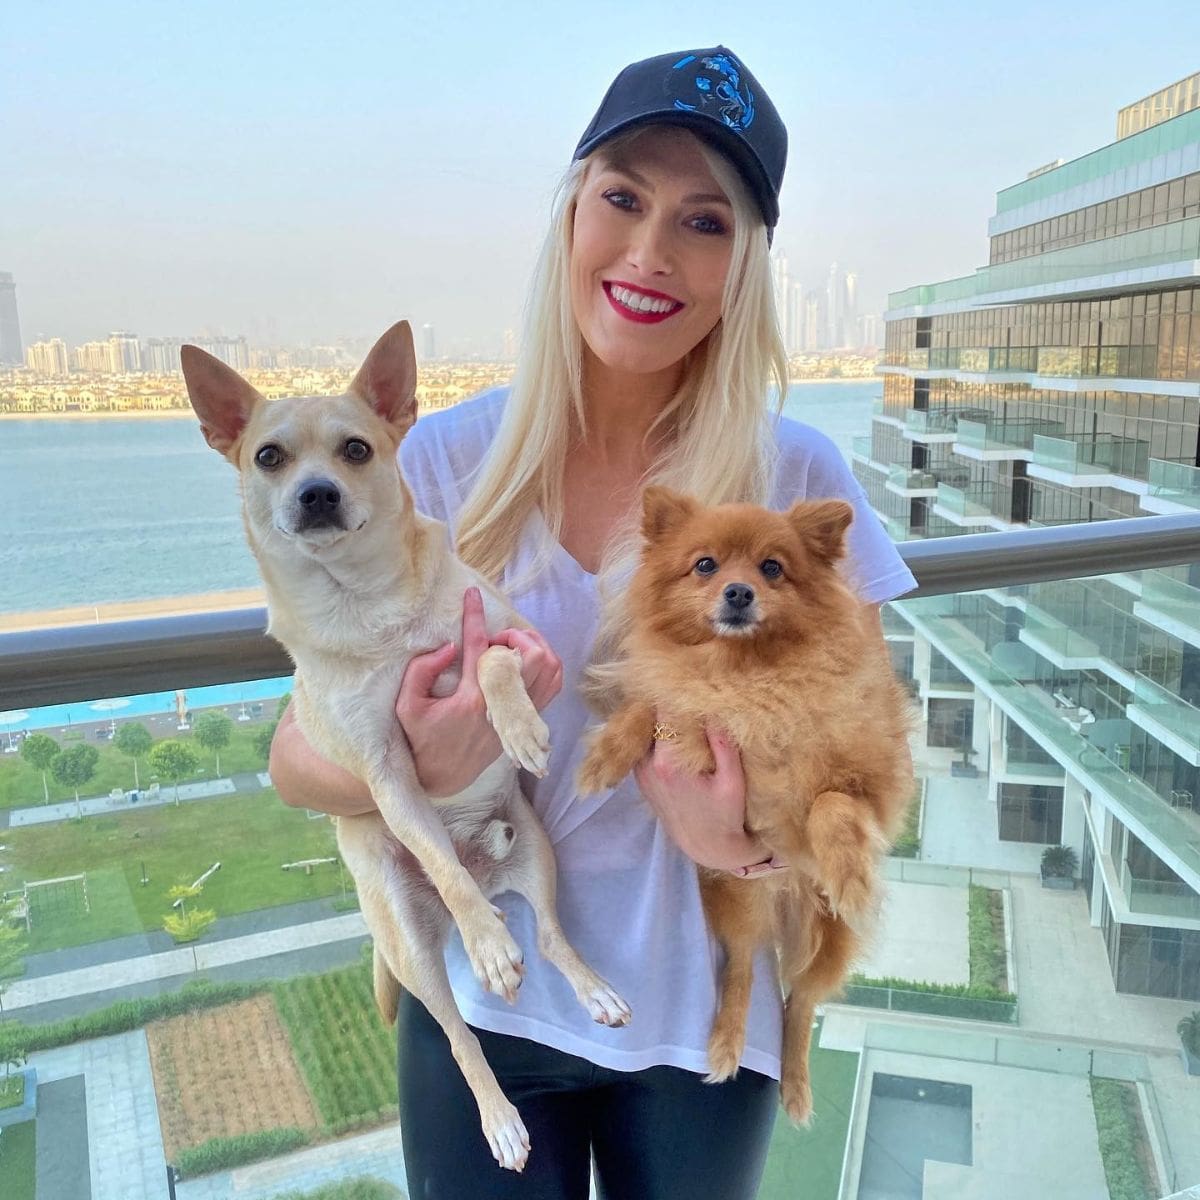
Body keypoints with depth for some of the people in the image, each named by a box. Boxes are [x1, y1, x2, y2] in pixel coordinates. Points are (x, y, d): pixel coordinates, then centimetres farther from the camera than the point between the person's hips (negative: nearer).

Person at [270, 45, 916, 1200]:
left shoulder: (796, 477, -11)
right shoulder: (444, 459, -11)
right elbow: (297, 756, -7)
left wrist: (750, 840, -23)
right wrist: (419, 767, -29)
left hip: (703, 1018, 1)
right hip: (480, 1006, 0)